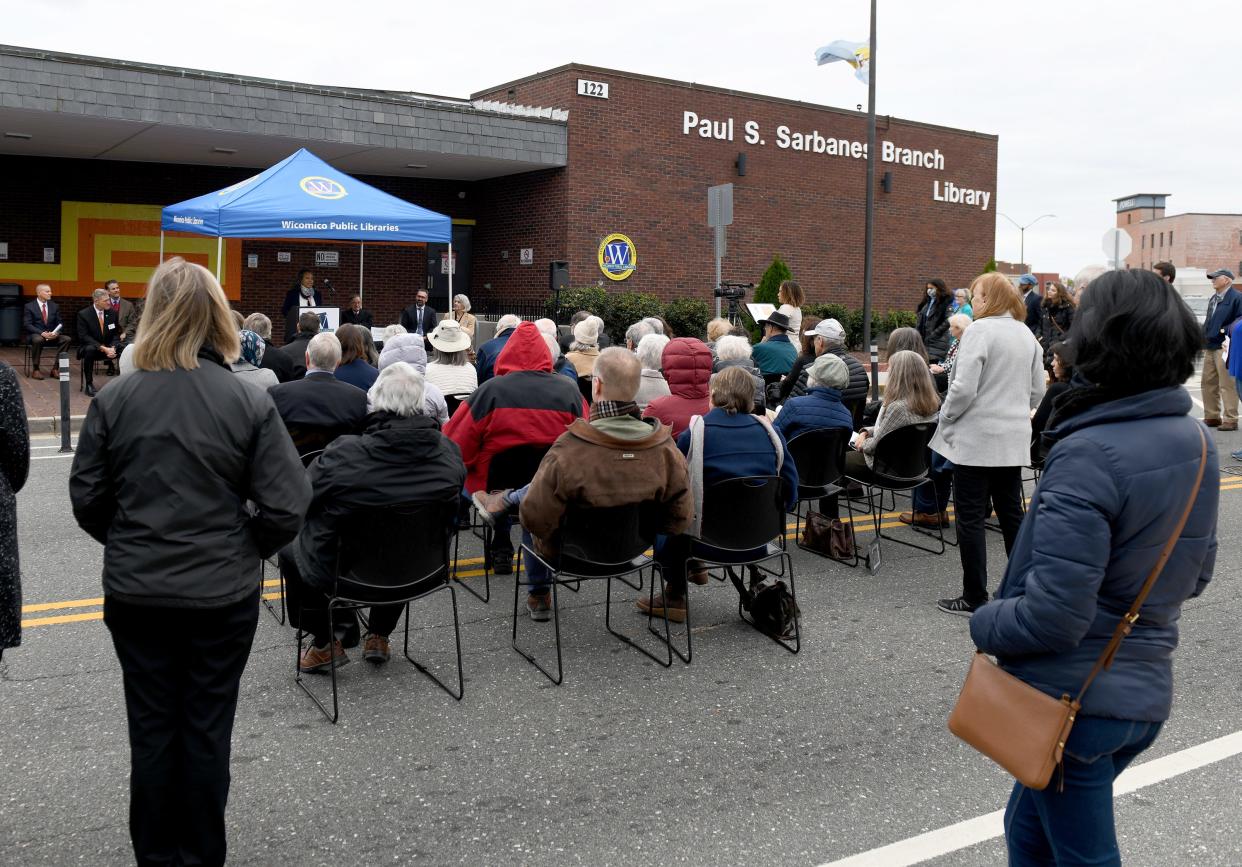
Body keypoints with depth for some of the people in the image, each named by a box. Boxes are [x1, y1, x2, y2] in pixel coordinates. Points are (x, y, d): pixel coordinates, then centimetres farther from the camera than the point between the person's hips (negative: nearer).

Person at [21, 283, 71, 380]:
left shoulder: (55, 306, 11)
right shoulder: (29, 306, -1)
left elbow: (60, 323, 9)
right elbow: (27, 325, -9)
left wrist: (56, 332, -15)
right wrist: (42, 333, -24)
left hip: (52, 335, 4)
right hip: (35, 335, -4)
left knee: (66, 339, -24)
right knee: (38, 340, -39)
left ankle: (55, 369, -18)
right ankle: (35, 370, -25)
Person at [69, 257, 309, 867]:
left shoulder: (114, 399, -8)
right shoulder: (249, 402, -12)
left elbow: (87, 498, 0)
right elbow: (286, 507, -13)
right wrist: (244, 550, 6)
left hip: (136, 591, 1)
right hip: (224, 592, -1)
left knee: (151, 726, 15)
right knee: (207, 727, 13)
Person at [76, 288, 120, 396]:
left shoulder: (112, 313, 1)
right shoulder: (83, 314, -10)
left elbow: (115, 334, 6)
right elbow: (84, 336, -15)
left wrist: (112, 348, -16)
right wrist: (103, 348, -27)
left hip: (108, 347, 3)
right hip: (90, 347, -3)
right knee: (90, 350, -38)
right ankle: (89, 384, -26)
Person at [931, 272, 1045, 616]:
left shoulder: (979, 330, -14)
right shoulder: (1027, 335, 9)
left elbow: (963, 388, -19)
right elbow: (1037, 392, 13)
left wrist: (945, 417, -4)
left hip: (976, 439, -7)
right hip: (1014, 441, 7)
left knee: (971, 518, 0)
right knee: (1011, 513, 14)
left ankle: (974, 598, 5)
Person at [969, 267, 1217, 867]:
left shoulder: (1088, 456, -25)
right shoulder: (1197, 443, 1)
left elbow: (1053, 615, -26)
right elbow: (1193, 575, 11)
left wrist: (985, 625, -9)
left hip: (1071, 699, -7)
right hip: (1147, 695, 7)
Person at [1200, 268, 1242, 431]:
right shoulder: (1213, 299, 19)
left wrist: (1227, 331, -22)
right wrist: (1204, 340, 16)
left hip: (1224, 347, -9)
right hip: (1210, 348, 9)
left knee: (1227, 385, -6)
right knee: (1208, 383, 12)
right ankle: (1212, 417, 21)